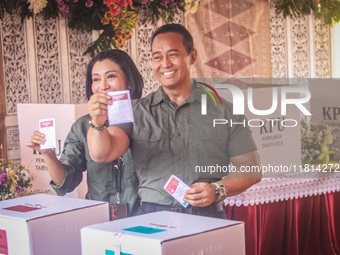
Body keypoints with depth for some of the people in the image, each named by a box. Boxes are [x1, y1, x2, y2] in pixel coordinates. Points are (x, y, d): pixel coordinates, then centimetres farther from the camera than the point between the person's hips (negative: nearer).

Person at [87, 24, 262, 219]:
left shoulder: (222, 110, 9)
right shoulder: (137, 111, 11)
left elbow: (251, 168, 10)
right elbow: (102, 154, -3)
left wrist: (218, 190, -6)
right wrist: (98, 124, -24)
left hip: (207, 217, 0)